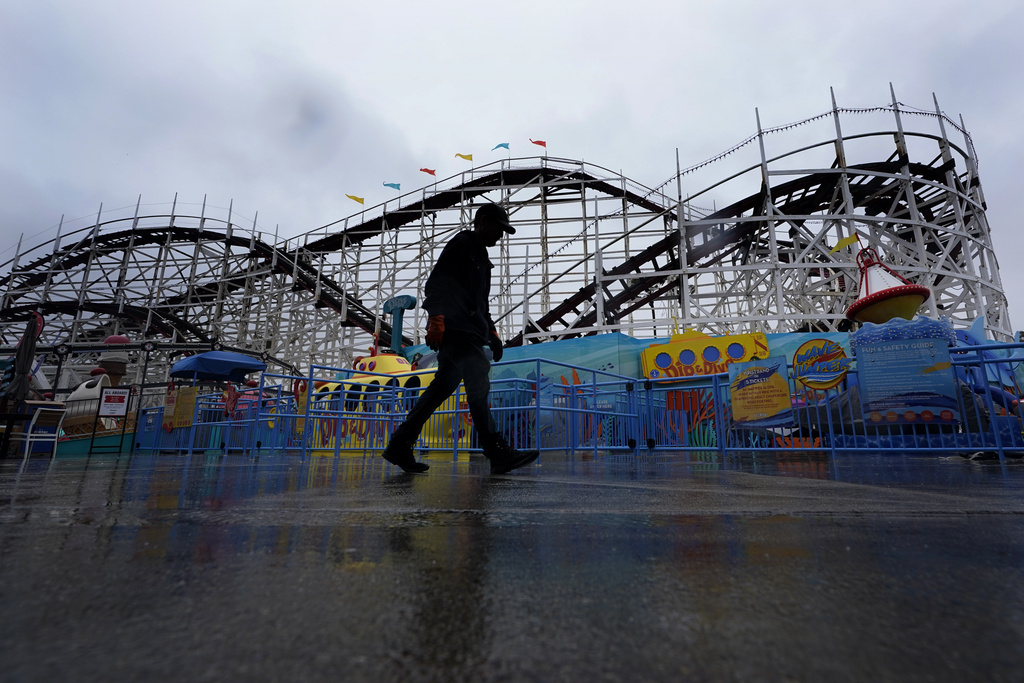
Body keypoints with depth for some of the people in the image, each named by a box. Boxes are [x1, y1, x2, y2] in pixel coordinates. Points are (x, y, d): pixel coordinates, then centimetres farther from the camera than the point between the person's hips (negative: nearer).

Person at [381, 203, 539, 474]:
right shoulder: (460, 244, 2)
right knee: (478, 383, -16)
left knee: (442, 387, 5)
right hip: (455, 330, -10)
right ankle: (499, 454, -14)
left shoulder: (481, 258, 30)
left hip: (468, 333, 10)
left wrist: (491, 332, 22)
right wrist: (436, 319, -21)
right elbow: (435, 284, -10)